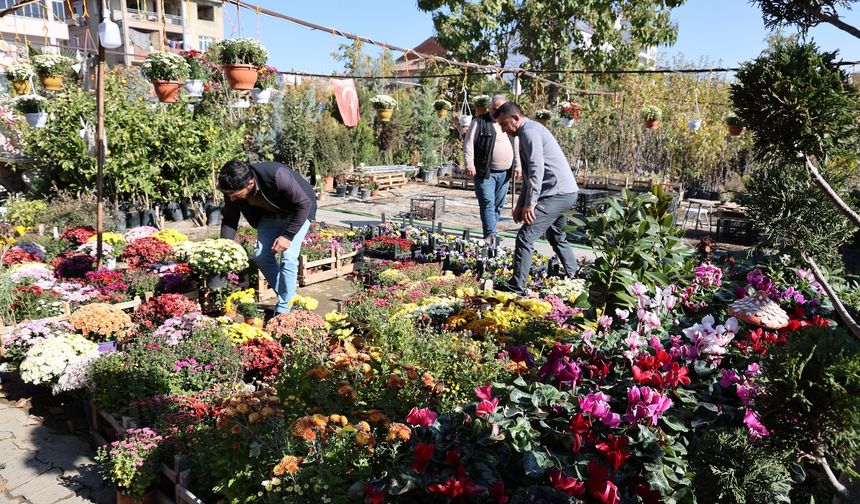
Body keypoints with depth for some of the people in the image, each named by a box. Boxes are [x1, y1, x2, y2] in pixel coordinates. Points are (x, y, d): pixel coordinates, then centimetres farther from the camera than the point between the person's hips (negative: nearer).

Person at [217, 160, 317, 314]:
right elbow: (229, 220, -8)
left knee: (288, 257, -17)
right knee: (262, 257, -2)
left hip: (298, 212, -6)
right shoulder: (233, 188, -22)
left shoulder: (277, 176, -40)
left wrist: (288, 235, -28)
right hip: (270, 214, 6)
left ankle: (284, 309, -3)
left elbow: (305, 203, -29)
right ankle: (289, 298, 15)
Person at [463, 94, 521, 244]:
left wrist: (517, 166, 14)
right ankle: (491, 235, -11)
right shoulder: (479, 122, 0)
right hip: (485, 172, -6)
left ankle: (489, 232, 19)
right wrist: (469, 164, -16)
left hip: (504, 173, 6)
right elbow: (468, 143, -7)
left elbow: (516, 147, 22)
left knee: (498, 205, 9)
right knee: (487, 204, -11)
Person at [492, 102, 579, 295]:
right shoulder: (532, 130, 22)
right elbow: (529, 173, 25)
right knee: (557, 237, 27)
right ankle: (573, 278, 37)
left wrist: (530, 203, -24)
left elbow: (537, 168, -23)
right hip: (566, 192, 11)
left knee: (525, 237, -13)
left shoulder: (529, 131, -11)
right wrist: (520, 204, 21)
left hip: (557, 194, -11)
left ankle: (516, 287, -13)